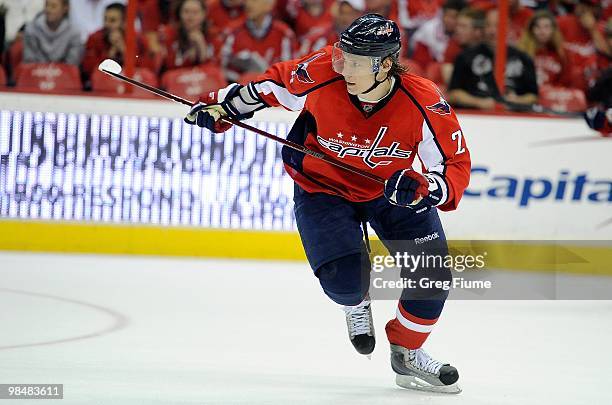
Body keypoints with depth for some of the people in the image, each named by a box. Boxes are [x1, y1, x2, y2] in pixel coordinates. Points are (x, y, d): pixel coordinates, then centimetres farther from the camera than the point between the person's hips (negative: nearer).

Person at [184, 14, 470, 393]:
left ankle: (408, 354, 20)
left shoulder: (424, 102, -29)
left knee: (432, 276, -8)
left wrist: (422, 188, -41)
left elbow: (456, 165, -21)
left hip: (394, 187, 1)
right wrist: (223, 105, -1)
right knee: (344, 278, -21)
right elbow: (277, 82, -5)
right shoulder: (321, 75, -27)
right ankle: (356, 301, 20)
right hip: (324, 186, -1)